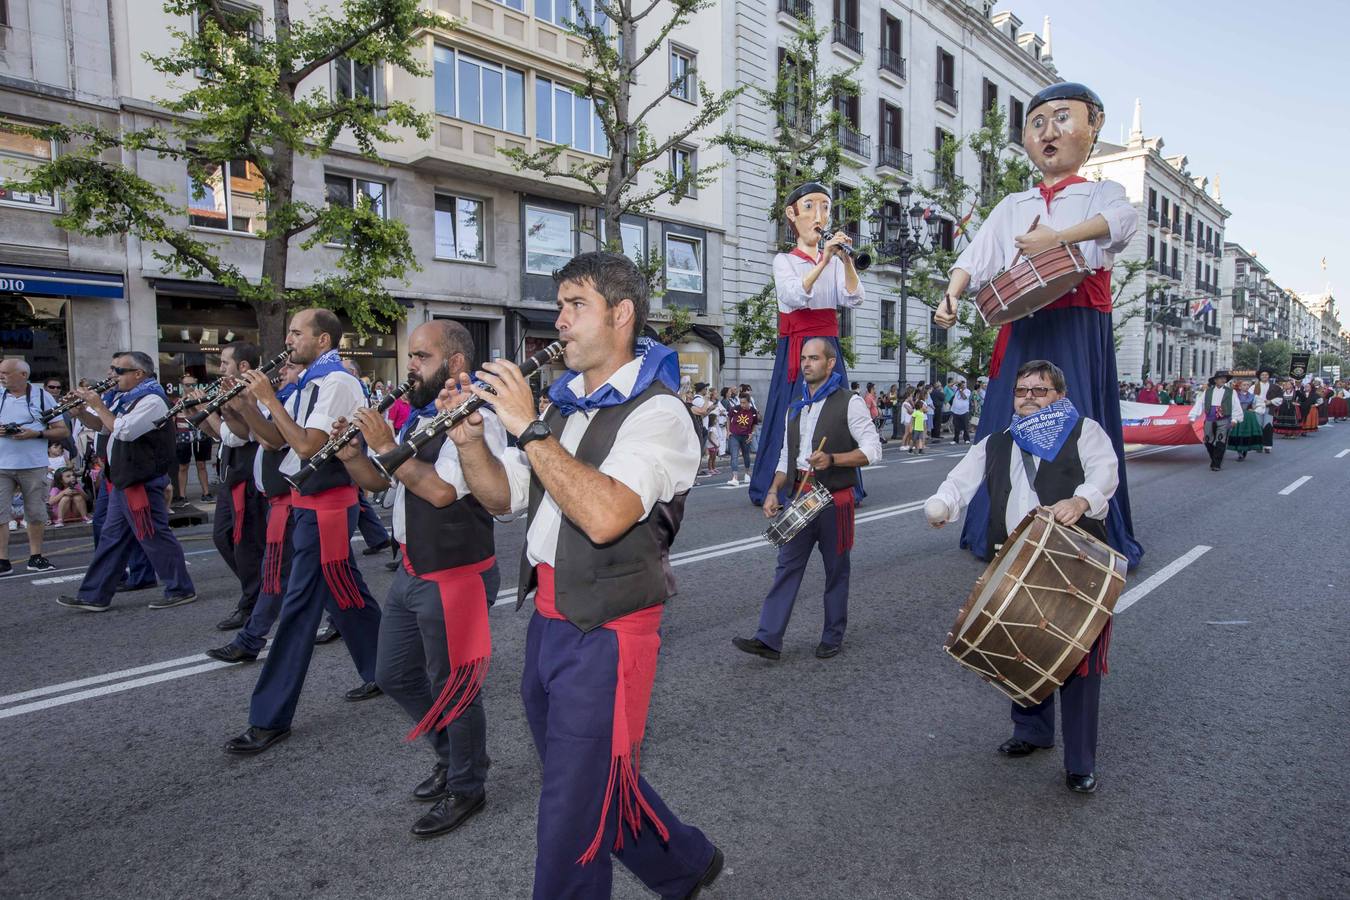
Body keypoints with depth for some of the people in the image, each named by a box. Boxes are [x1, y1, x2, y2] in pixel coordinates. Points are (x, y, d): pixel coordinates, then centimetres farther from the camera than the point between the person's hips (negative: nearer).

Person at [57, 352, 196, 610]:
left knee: (154, 537, -5)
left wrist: (98, 405, -12)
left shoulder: (152, 400, -15)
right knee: (112, 538, 13)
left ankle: (181, 590, 4)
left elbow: (123, 431, -22)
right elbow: (102, 425, 20)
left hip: (142, 482, -10)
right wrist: (80, 409, 3)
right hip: (124, 481, 10)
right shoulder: (125, 397, 15)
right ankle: (94, 596, 21)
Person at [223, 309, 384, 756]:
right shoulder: (310, 383, 16)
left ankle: (270, 718, 3)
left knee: (299, 606, -5)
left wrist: (270, 399, -17)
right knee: (345, 595, 16)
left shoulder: (336, 383, -14)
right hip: (308, 501, 10)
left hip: (323, 506, -10)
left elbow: (307, 447, -22)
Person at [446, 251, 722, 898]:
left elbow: (604, 516, -31)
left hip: (605, 634, -8)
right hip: (548, 624, 8)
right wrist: (469, 439, -4)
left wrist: (527, 427, -24)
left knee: (571, 814, 5)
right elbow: (502, 497, 14)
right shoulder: (564, 407, 11)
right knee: (597, 782, 22)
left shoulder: (656, 412, -15)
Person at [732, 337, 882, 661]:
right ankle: (768, 639, 3)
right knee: (787, 565, 2)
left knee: (836, 570, 8)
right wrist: (773, 492, 5)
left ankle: (832, 638, 22)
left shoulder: (849, 403, -5)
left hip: (834, 499, -5)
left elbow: (872, 450, -10)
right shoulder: (795, 409, 14)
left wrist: (832, 459, -22)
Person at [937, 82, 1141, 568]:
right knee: (1011, 425, 2)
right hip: (1023, 328, 3)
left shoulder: (1101, 193, 9)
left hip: (1080, 331, -3)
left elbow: (1123, 218, -16)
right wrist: (951, 295, -13)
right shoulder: (1013, 205, 19)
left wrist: (1056, 237, -30)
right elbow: (976, 255, 6)